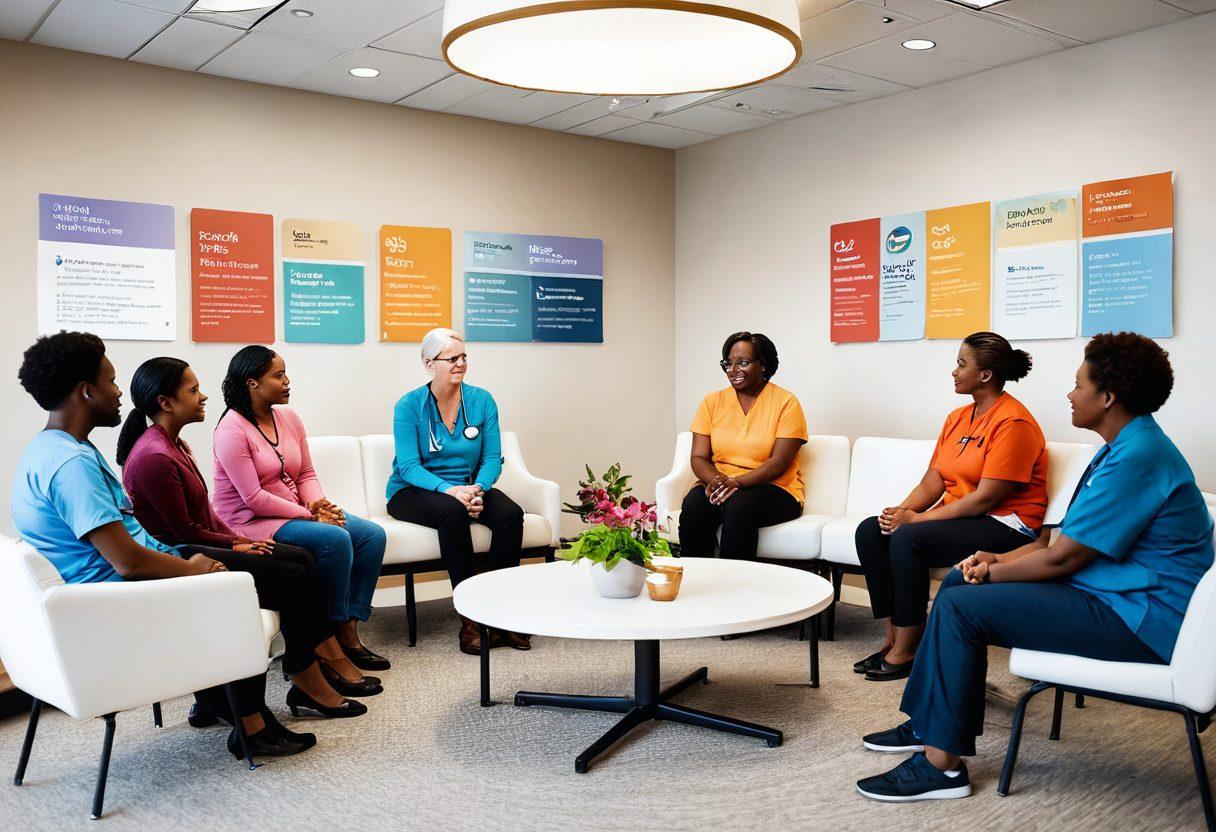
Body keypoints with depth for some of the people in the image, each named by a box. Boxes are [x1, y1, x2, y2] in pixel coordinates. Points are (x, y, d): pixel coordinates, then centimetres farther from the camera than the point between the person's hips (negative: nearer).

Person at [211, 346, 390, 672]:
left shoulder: (289, 417, 8)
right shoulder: (232, 431, -14)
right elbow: (254, 499, -19)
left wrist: (318, 503, -10)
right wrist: (308, 515, -18)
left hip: (295, 513, 8)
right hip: (252, 523, -8)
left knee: (372, 535, -8)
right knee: (335, 539, -30)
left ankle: (349, 632, -8)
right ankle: (337, 631, -11)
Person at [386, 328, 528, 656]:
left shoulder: (481, 401, 1)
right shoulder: (409, 406, -8)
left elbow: (492, 458, -2)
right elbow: (409, 467, -15)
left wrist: (478, 489, -23)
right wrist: (448, 489, -33)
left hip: (466, 488, 3)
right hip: (413, 492, -3)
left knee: (511, 512, -26)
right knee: (453, 512, -36)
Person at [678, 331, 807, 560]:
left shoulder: (786, 402, -1)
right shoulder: (712, 402, 10)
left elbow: (779, 463, -9)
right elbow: (698, 457, 4)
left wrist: (735, 482, -22)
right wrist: (716, 480, -18)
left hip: (773, 489, -3)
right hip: (719, 486, 3)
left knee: (738, 506, -35)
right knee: (693, 505, -29)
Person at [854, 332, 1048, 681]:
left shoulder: (1012, 422, -15)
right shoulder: (957, 418, 13)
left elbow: (985, 498, -20)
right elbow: (932, 481, 9)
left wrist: (916, 519, -20)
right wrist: (901, 511, -11)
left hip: (1005, 524, -9)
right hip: (957, 517, 9)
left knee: (908, 538, -29)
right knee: (870, 531, -10)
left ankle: (905, 651, -17)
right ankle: (893, 637, -7)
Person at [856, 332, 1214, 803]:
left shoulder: (1138, 457, -22)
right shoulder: (1126, 446, 13)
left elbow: (1063, 556, -22)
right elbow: (1072, 538, 14)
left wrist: (993, 573, -6)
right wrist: (1000, 561, 2)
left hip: (1142, 621, -11)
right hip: (1114, 593, 11)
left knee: (960, 607, -18)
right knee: (959, 581, 9)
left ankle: (942, 763, -10)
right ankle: (928, 724, 13)